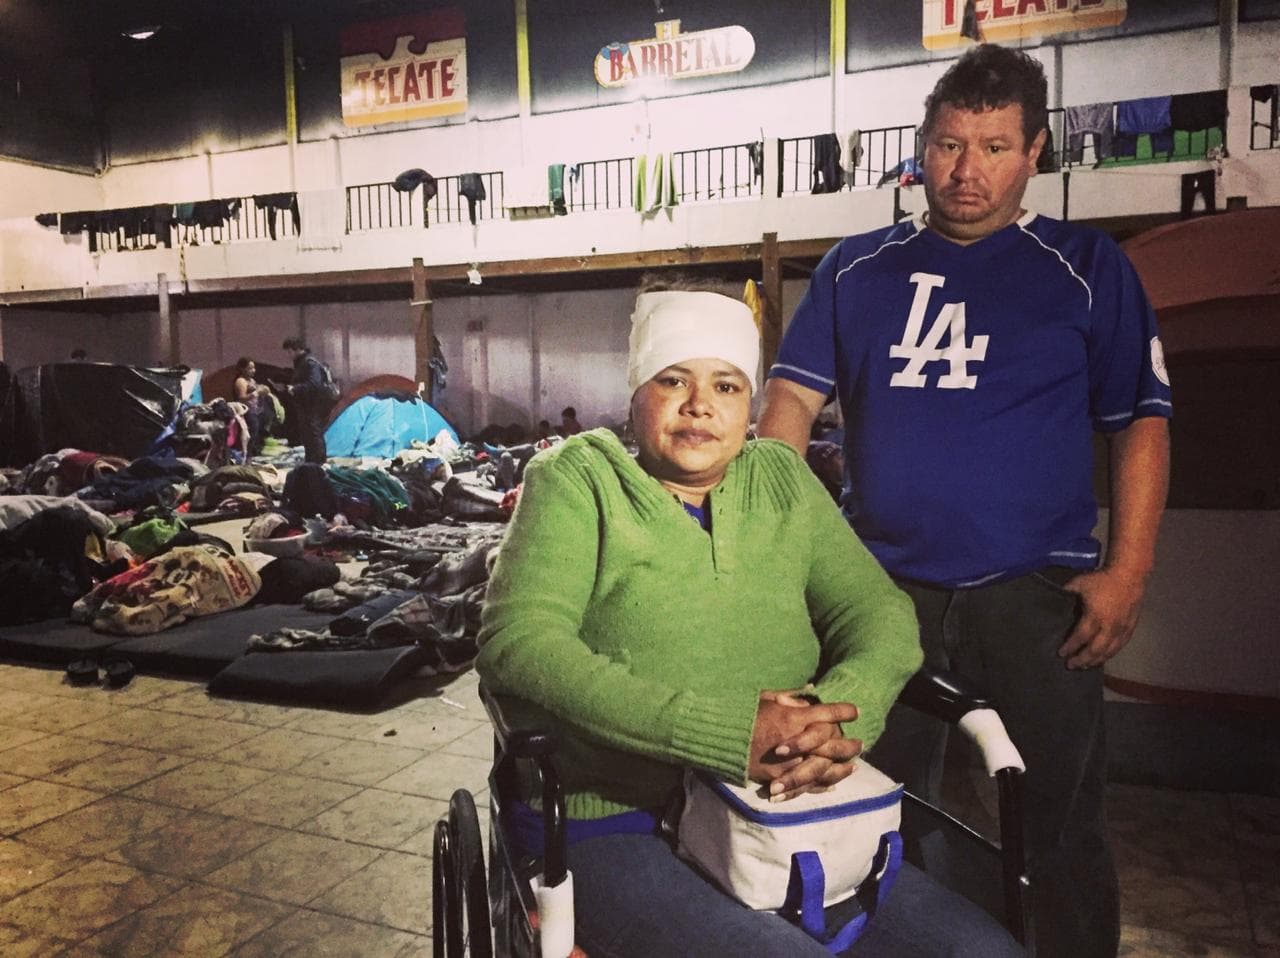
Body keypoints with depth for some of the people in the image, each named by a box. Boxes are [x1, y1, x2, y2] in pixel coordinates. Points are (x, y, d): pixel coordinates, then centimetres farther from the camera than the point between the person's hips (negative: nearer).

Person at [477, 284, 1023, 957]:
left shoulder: (781, 478, 13)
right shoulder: (578, 478, 0)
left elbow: (879, 610, 8)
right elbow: (515, 641, -14)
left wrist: (841, 713, -16)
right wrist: (726, 731, -22)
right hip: (621, 827, -4)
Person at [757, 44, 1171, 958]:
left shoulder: (1087, 268, 3)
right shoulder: (857, 267, 8)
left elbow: (1141, 425, 0)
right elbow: (793, 398, 3)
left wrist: (1126, 573, -10)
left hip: (1034, 592, -2)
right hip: (882, 582, 2)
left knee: (1058, 831, 10)